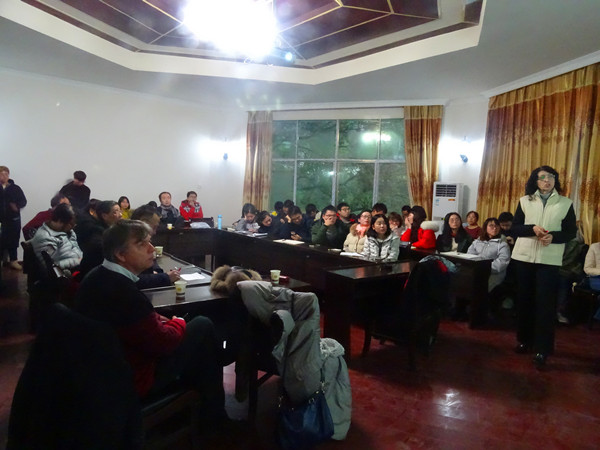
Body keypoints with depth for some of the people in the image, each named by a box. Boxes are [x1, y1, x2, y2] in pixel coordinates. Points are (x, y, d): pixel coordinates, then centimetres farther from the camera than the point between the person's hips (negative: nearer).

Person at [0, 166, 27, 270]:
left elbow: (23, 201, 2)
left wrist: (17, 206, -18)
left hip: (14, 219, 1)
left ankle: (13, 260, 20)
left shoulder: (15, 188, 4)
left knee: (13, 240, 9)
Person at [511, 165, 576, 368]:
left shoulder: (566, 203, 4)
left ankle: (542, 349, 4)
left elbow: (571, 232, 4)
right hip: (524, 256, 2)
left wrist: (553, 237, -15)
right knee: (524, 300, 9)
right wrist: (532, 229, -15)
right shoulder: (525, 201, 6)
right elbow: (514, 228, 4)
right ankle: (524, 340, 25)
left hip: (550, 259, -1)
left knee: (544, 303, -4)